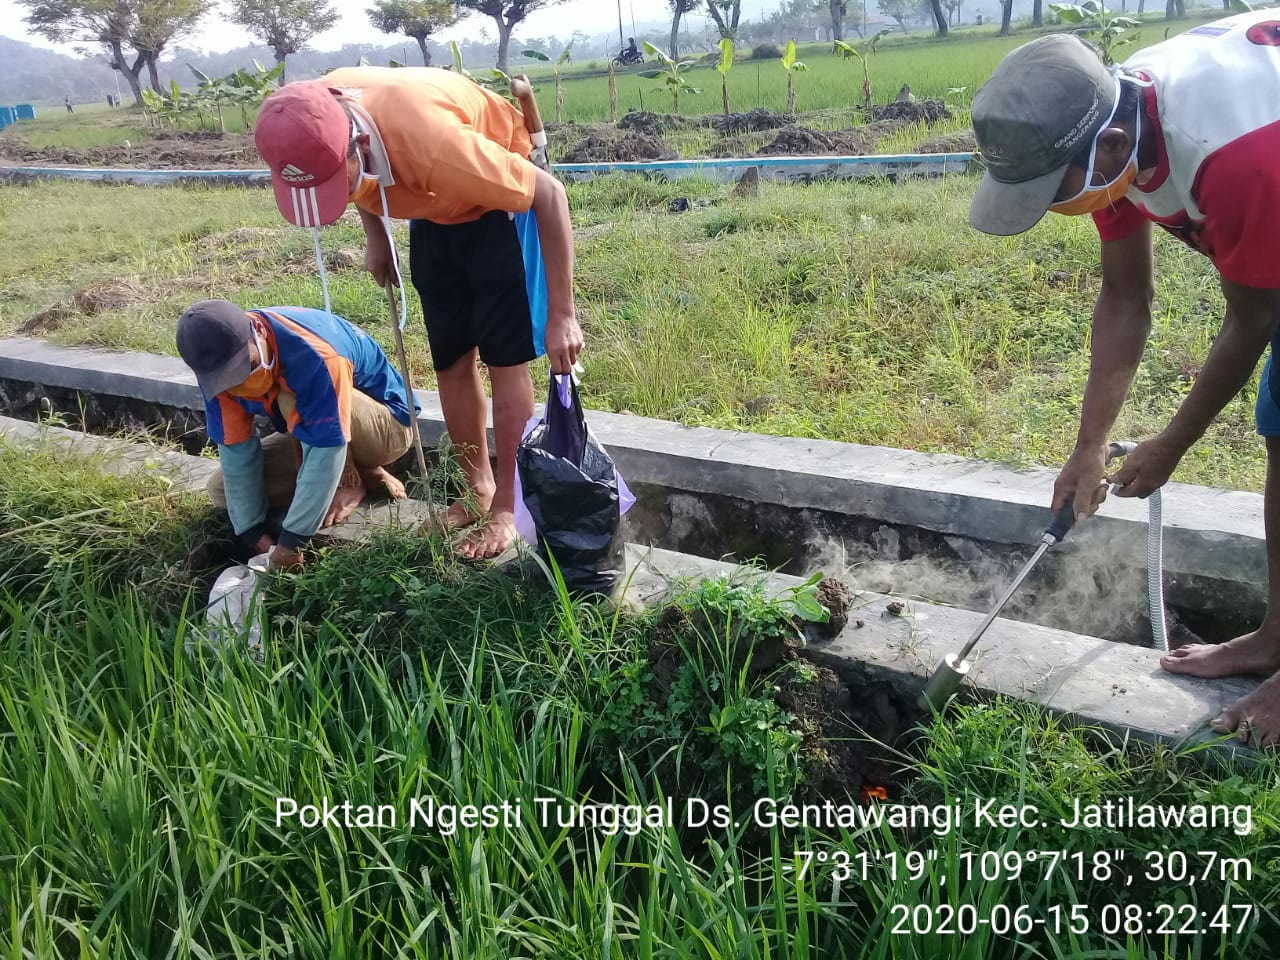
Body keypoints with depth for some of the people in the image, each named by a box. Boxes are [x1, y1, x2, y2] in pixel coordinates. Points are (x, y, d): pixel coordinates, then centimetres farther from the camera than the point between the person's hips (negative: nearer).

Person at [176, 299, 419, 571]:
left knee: (290, 397, -34)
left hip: (387, 426, -7)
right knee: (221, 490, -4)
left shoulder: (312, 356, -38)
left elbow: (327, 450, -39)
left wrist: (291, 542, -36)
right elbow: (236, 447, -14)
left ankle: (350, 483, -11)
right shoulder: (219, 366, -17)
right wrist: (256, 536, -17)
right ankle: (363, 472, 0)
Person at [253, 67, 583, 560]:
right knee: (451, 363, 7)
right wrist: (375, 237, 1)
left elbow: (550, 193, -33)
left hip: (501, 200, -6)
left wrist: (562, 314, -31)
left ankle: (507, 505, 4)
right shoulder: (313, 121, -26)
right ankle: (479, 489, 21)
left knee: (504, 359, -7)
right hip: (435, 209, 6)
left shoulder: (429, 141, -44)